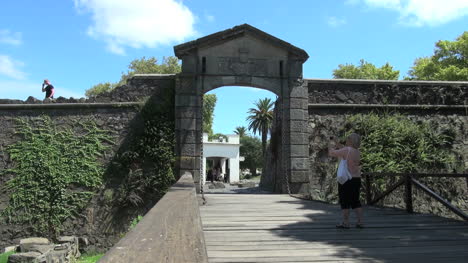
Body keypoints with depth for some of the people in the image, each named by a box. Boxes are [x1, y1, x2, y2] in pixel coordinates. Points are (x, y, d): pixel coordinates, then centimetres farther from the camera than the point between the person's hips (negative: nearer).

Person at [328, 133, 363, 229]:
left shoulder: (347, 150, -14)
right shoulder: (357, 151, 9)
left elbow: (331, 153, -7)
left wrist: (330, 144, 10)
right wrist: (335, 141, 24)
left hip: (346, 180, -7)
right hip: (357, 179, 7)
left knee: (345, 202, 1)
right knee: (355, 201, 14)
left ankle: (345, 223, 4)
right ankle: (360, 222, 13)